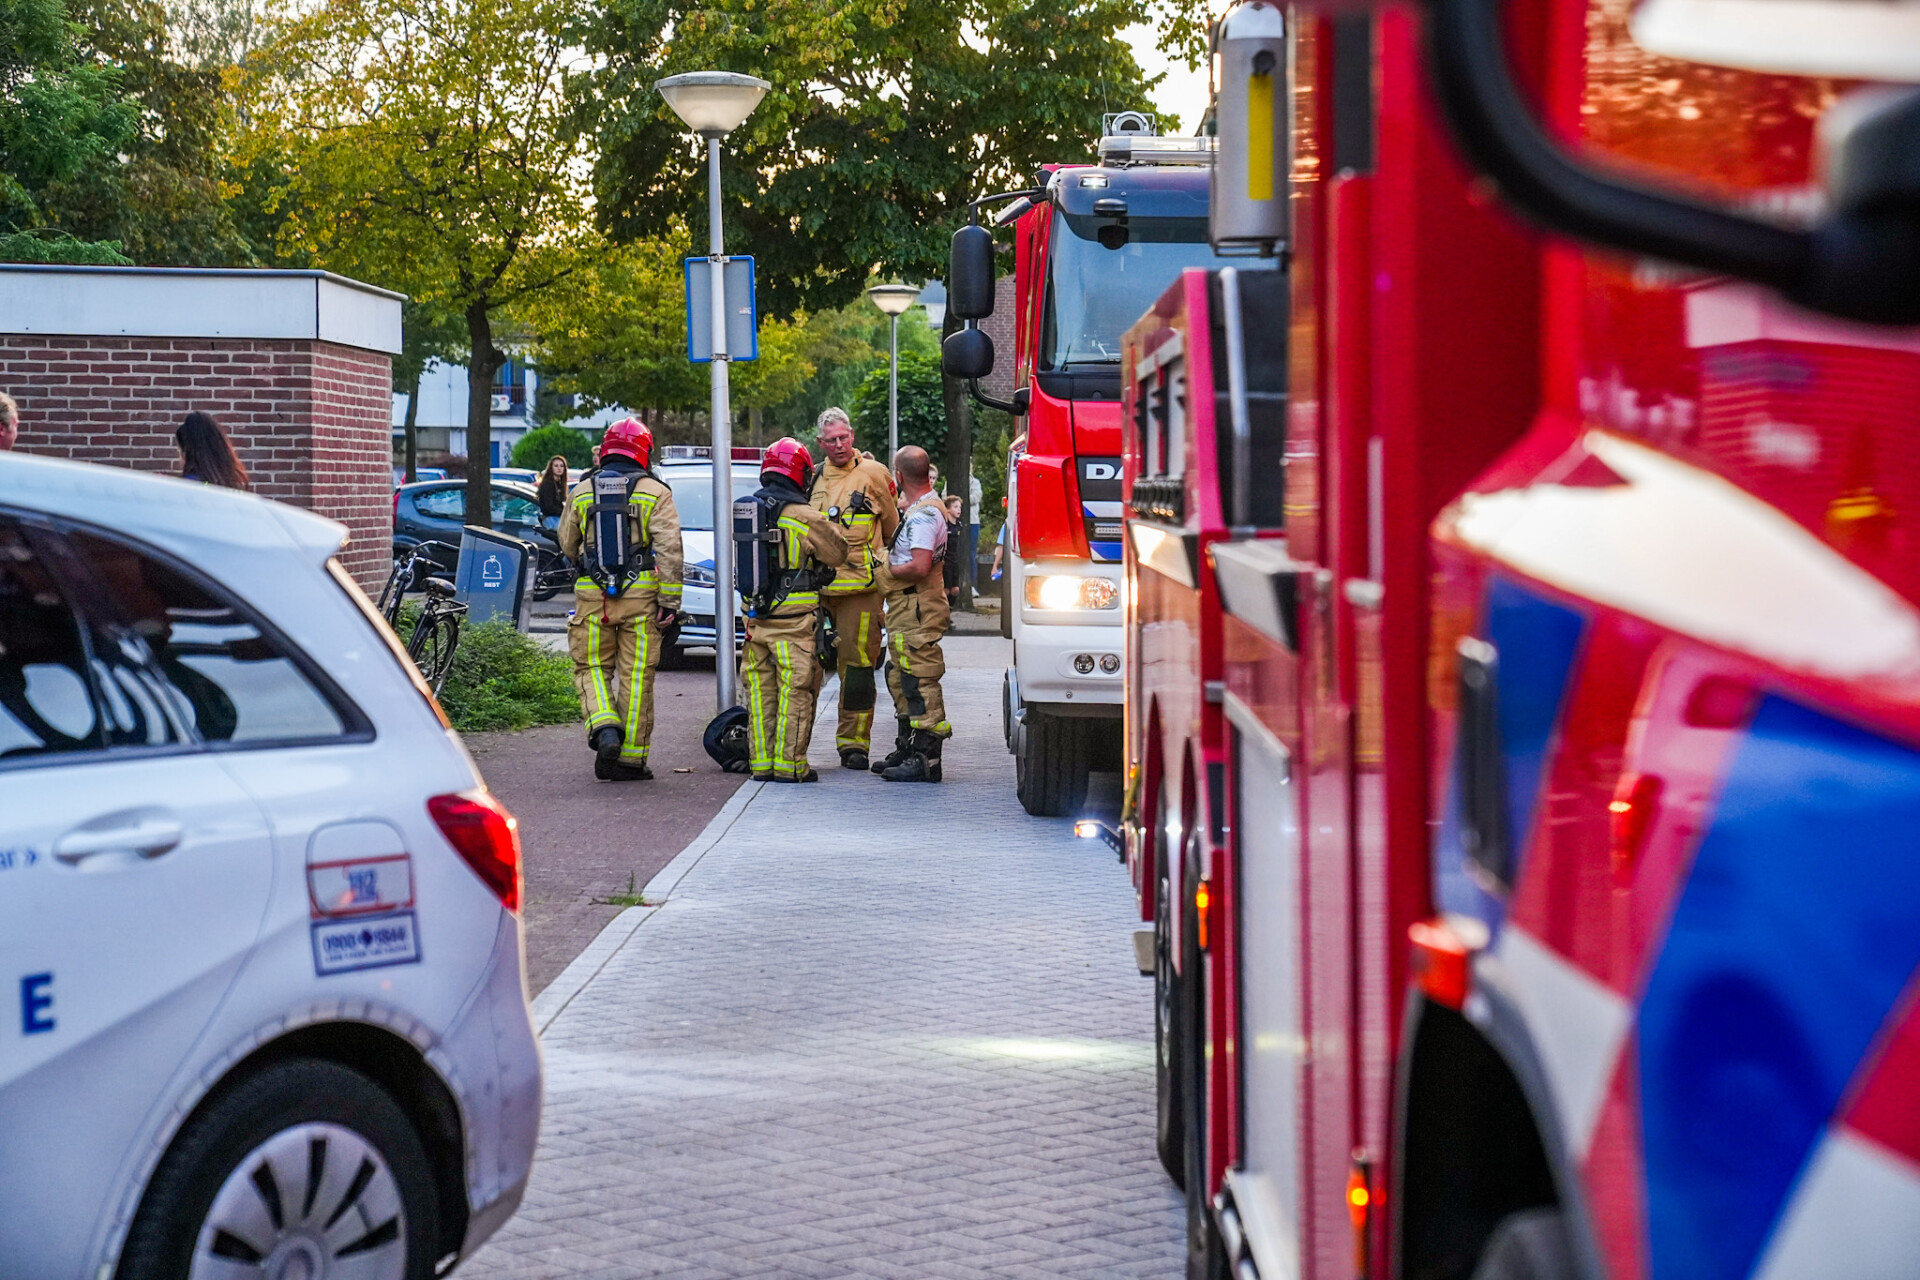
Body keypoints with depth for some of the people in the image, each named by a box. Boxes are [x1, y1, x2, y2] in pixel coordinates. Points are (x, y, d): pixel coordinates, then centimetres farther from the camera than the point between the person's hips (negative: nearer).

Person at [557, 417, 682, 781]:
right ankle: (630, 758, 6)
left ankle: (604, 727, -13)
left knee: (592, 668, 13)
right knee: (636, 676, 4)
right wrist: (670, 601, -6)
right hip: (640, 595, -1)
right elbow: (669, 550, -8)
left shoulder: (581, 492, 6)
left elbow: (567, 546, 16)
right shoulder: (655, 492, -1)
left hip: (592, 596, 1)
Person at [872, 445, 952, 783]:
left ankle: (926, 760, -10)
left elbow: (920, 567, -27)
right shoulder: (922, 507, 15)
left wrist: (891, 569, -11)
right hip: (906, 608, 11)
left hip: (917, 607, -11)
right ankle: (907, 750, 26)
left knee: (919, 683, -10)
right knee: (900, 679, 18)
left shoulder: (923, 515, -18)